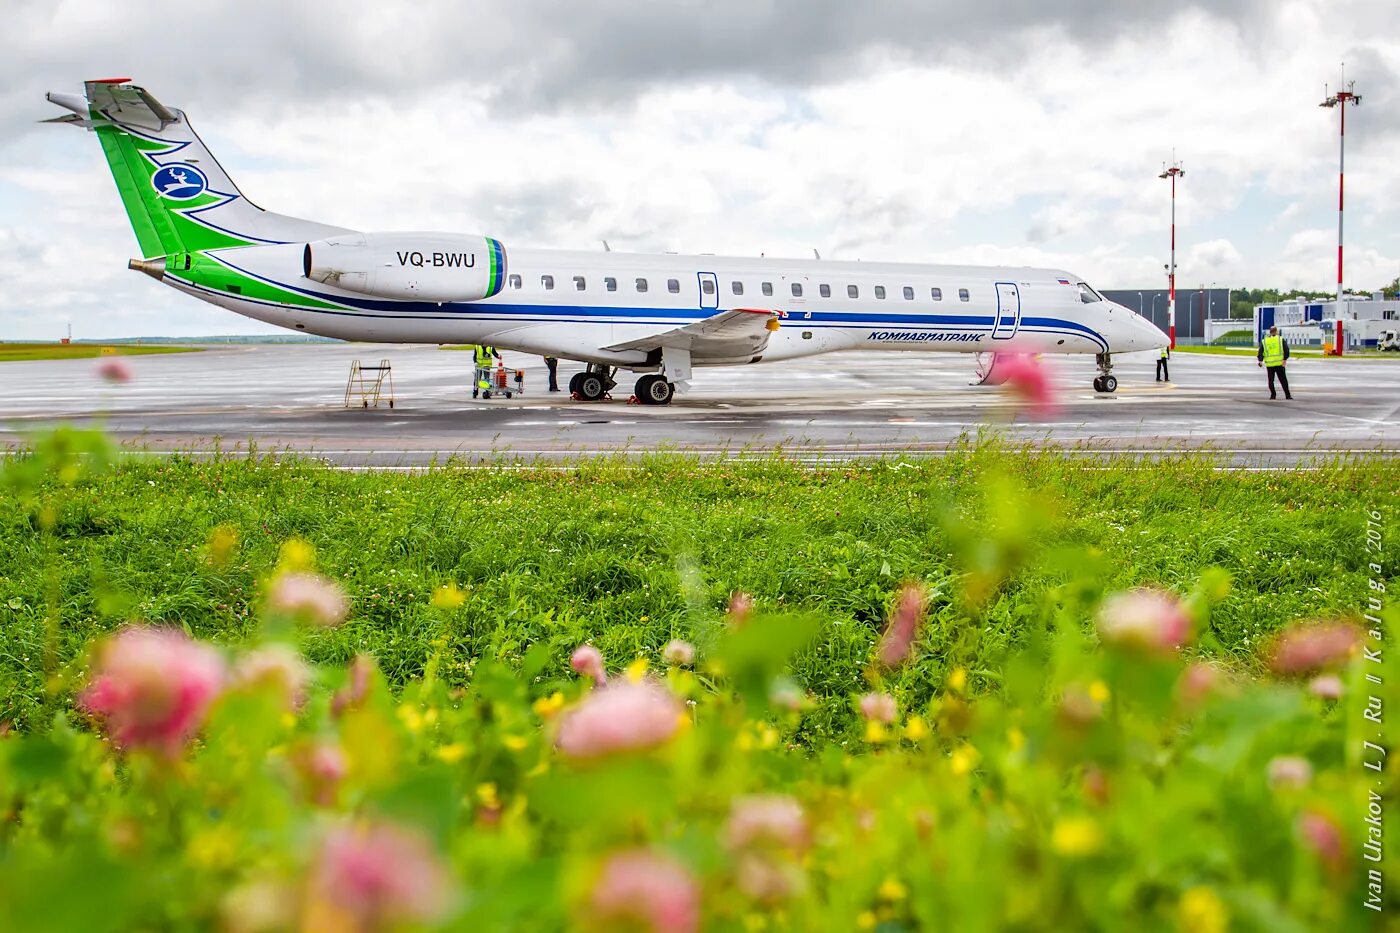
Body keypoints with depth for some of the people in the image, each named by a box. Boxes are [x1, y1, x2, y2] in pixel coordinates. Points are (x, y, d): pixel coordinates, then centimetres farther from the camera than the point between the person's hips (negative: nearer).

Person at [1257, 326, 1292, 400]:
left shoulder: (1264, 341, 6)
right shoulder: (1281, 339, 1)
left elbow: (1260, 351, 0)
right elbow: (1286, 349, -6)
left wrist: (1260, 361, 1)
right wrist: (1285, 359, -5)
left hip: (1269, 364, 1)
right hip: (1279, 363, -1)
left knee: (1271, 380, 11)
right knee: (1283, 380, 3)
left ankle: (1273, 395, 7)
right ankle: (1288, 395, 1)